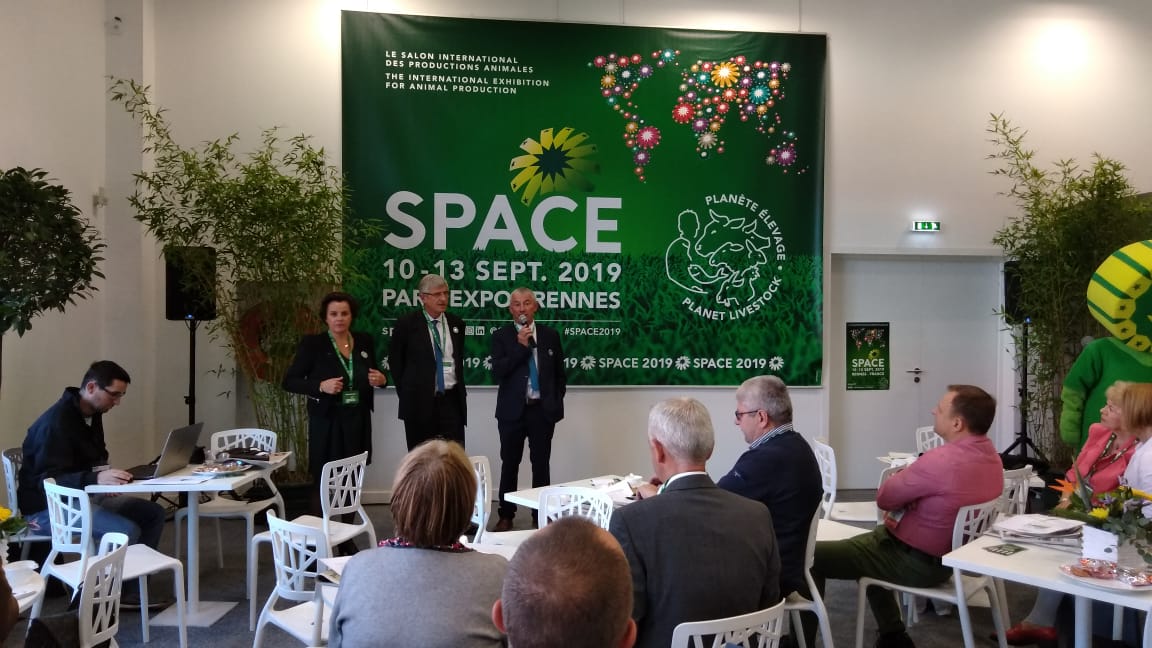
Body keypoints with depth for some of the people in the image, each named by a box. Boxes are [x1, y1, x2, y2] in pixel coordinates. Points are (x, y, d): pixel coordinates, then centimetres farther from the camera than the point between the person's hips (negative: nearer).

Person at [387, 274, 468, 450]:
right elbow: (395, 361, 4)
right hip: (419, 402, -3)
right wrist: (406, 393, 1)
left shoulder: (456, 323, 9)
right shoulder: (406, 324, -3)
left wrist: (460, 388, 12)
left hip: (452, 400, 3)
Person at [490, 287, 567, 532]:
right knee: (509, 464, 6)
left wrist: (557, 402, 5)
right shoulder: (501, 336, 0)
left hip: (543, 410, 1)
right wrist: (521, 346, -16)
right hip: (512, 410, -1)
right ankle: (506, 515, 17)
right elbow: (497, 373, -11)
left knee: (541, 464, 6)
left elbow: (560, 373, 12)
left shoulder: (550, 335, 5)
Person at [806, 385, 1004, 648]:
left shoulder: (941, 459, -32)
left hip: (917, 561, -9)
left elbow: (883, 498, -17)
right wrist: (900, 510, -3)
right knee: (869, 541, 32)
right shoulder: (989, 453, -1)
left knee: (812, 557, -7)